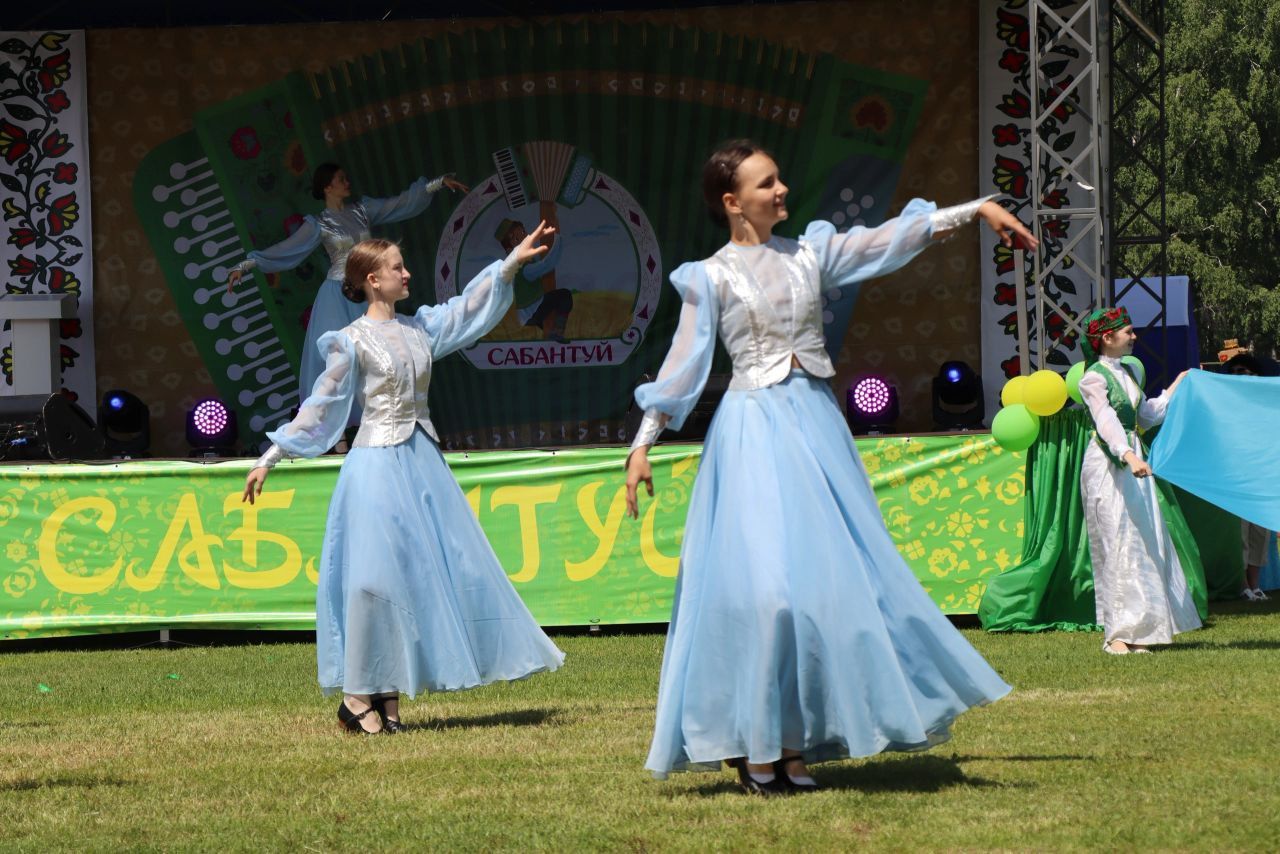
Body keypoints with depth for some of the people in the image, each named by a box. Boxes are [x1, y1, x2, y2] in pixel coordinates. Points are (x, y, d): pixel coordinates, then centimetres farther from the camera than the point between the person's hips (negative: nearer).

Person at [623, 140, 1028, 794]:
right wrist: (642, 446, -6)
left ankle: (794, 745, 4)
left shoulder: (810, 254, 11)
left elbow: (891, 240, 6)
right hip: (754, 430, -5)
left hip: (816, 425, 5)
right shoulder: (711, 278, 1)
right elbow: (683, 365, 0)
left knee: (827, 579, 0)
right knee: (761, 581, -13)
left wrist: (979, 209, -1)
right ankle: (754, 748, -7)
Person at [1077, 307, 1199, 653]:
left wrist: (1175, 388, 24)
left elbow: (1146, 415, 23)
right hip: (1107, 466, -8)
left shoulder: (1126, 373, 15)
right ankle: (1117, 633, -6)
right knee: (1117, 544, -8)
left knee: (1144, 543, 6)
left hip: (1133, 461, 8)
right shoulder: (1094, 378, -11)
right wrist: (1129, 456, -40)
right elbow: (1106, 421, -26)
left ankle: (1139, 628, 11)